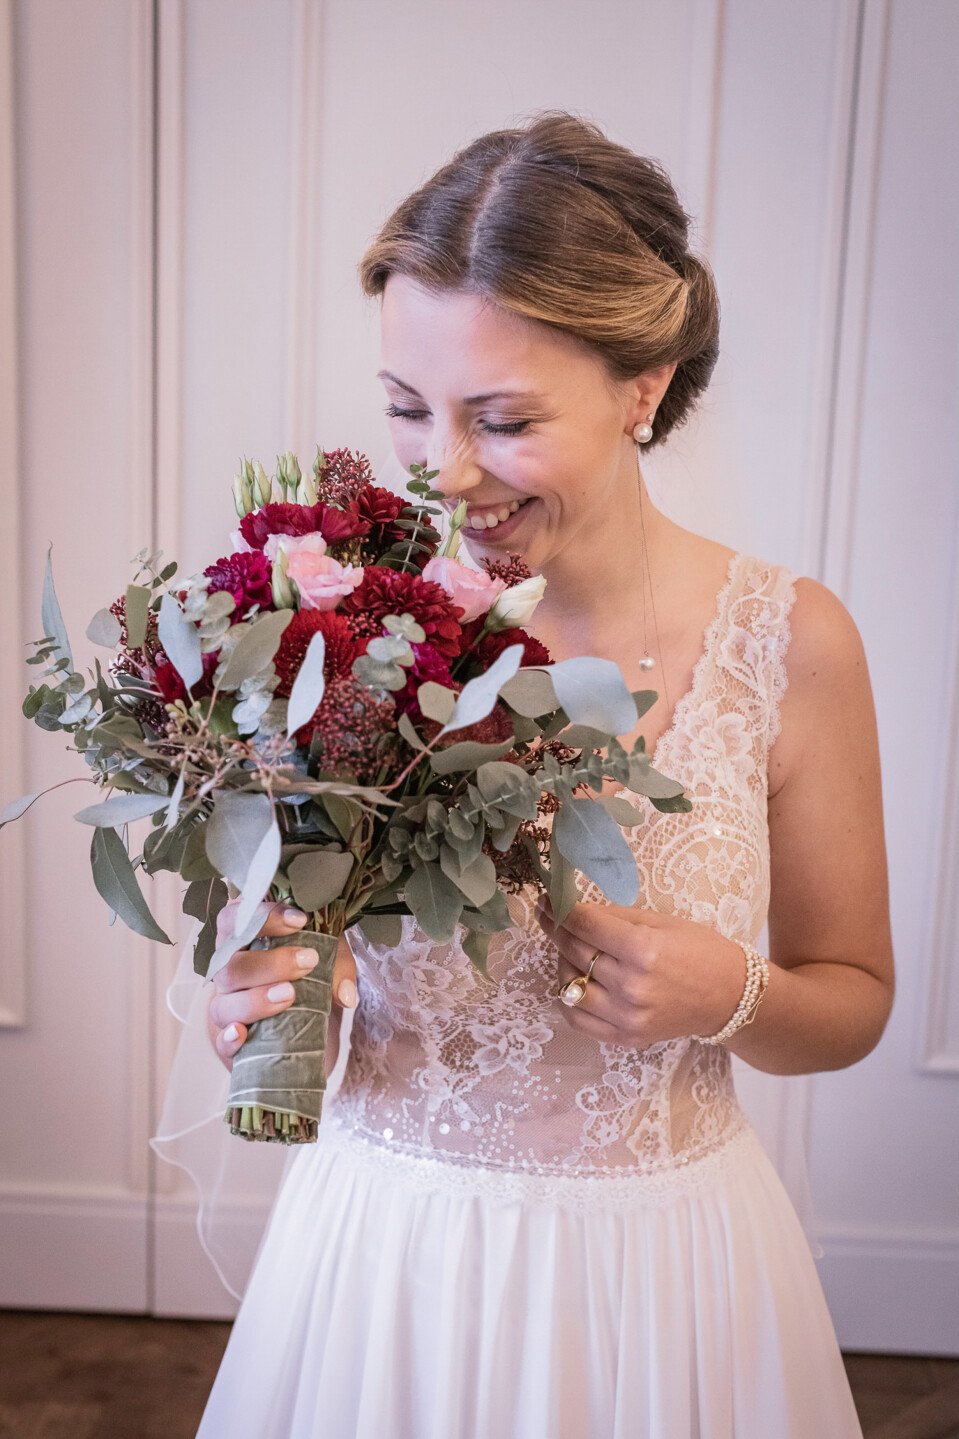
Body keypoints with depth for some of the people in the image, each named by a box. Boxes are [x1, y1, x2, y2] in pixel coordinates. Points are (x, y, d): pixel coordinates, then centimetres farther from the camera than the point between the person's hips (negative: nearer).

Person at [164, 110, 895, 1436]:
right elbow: (298, 954, -1)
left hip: (660, 1260, 0)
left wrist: (732, 998, -21)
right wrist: (261, 1004, -21)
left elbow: (854, 1000, -1)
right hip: (384, 1243, 1)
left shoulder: (788, 642, -14)